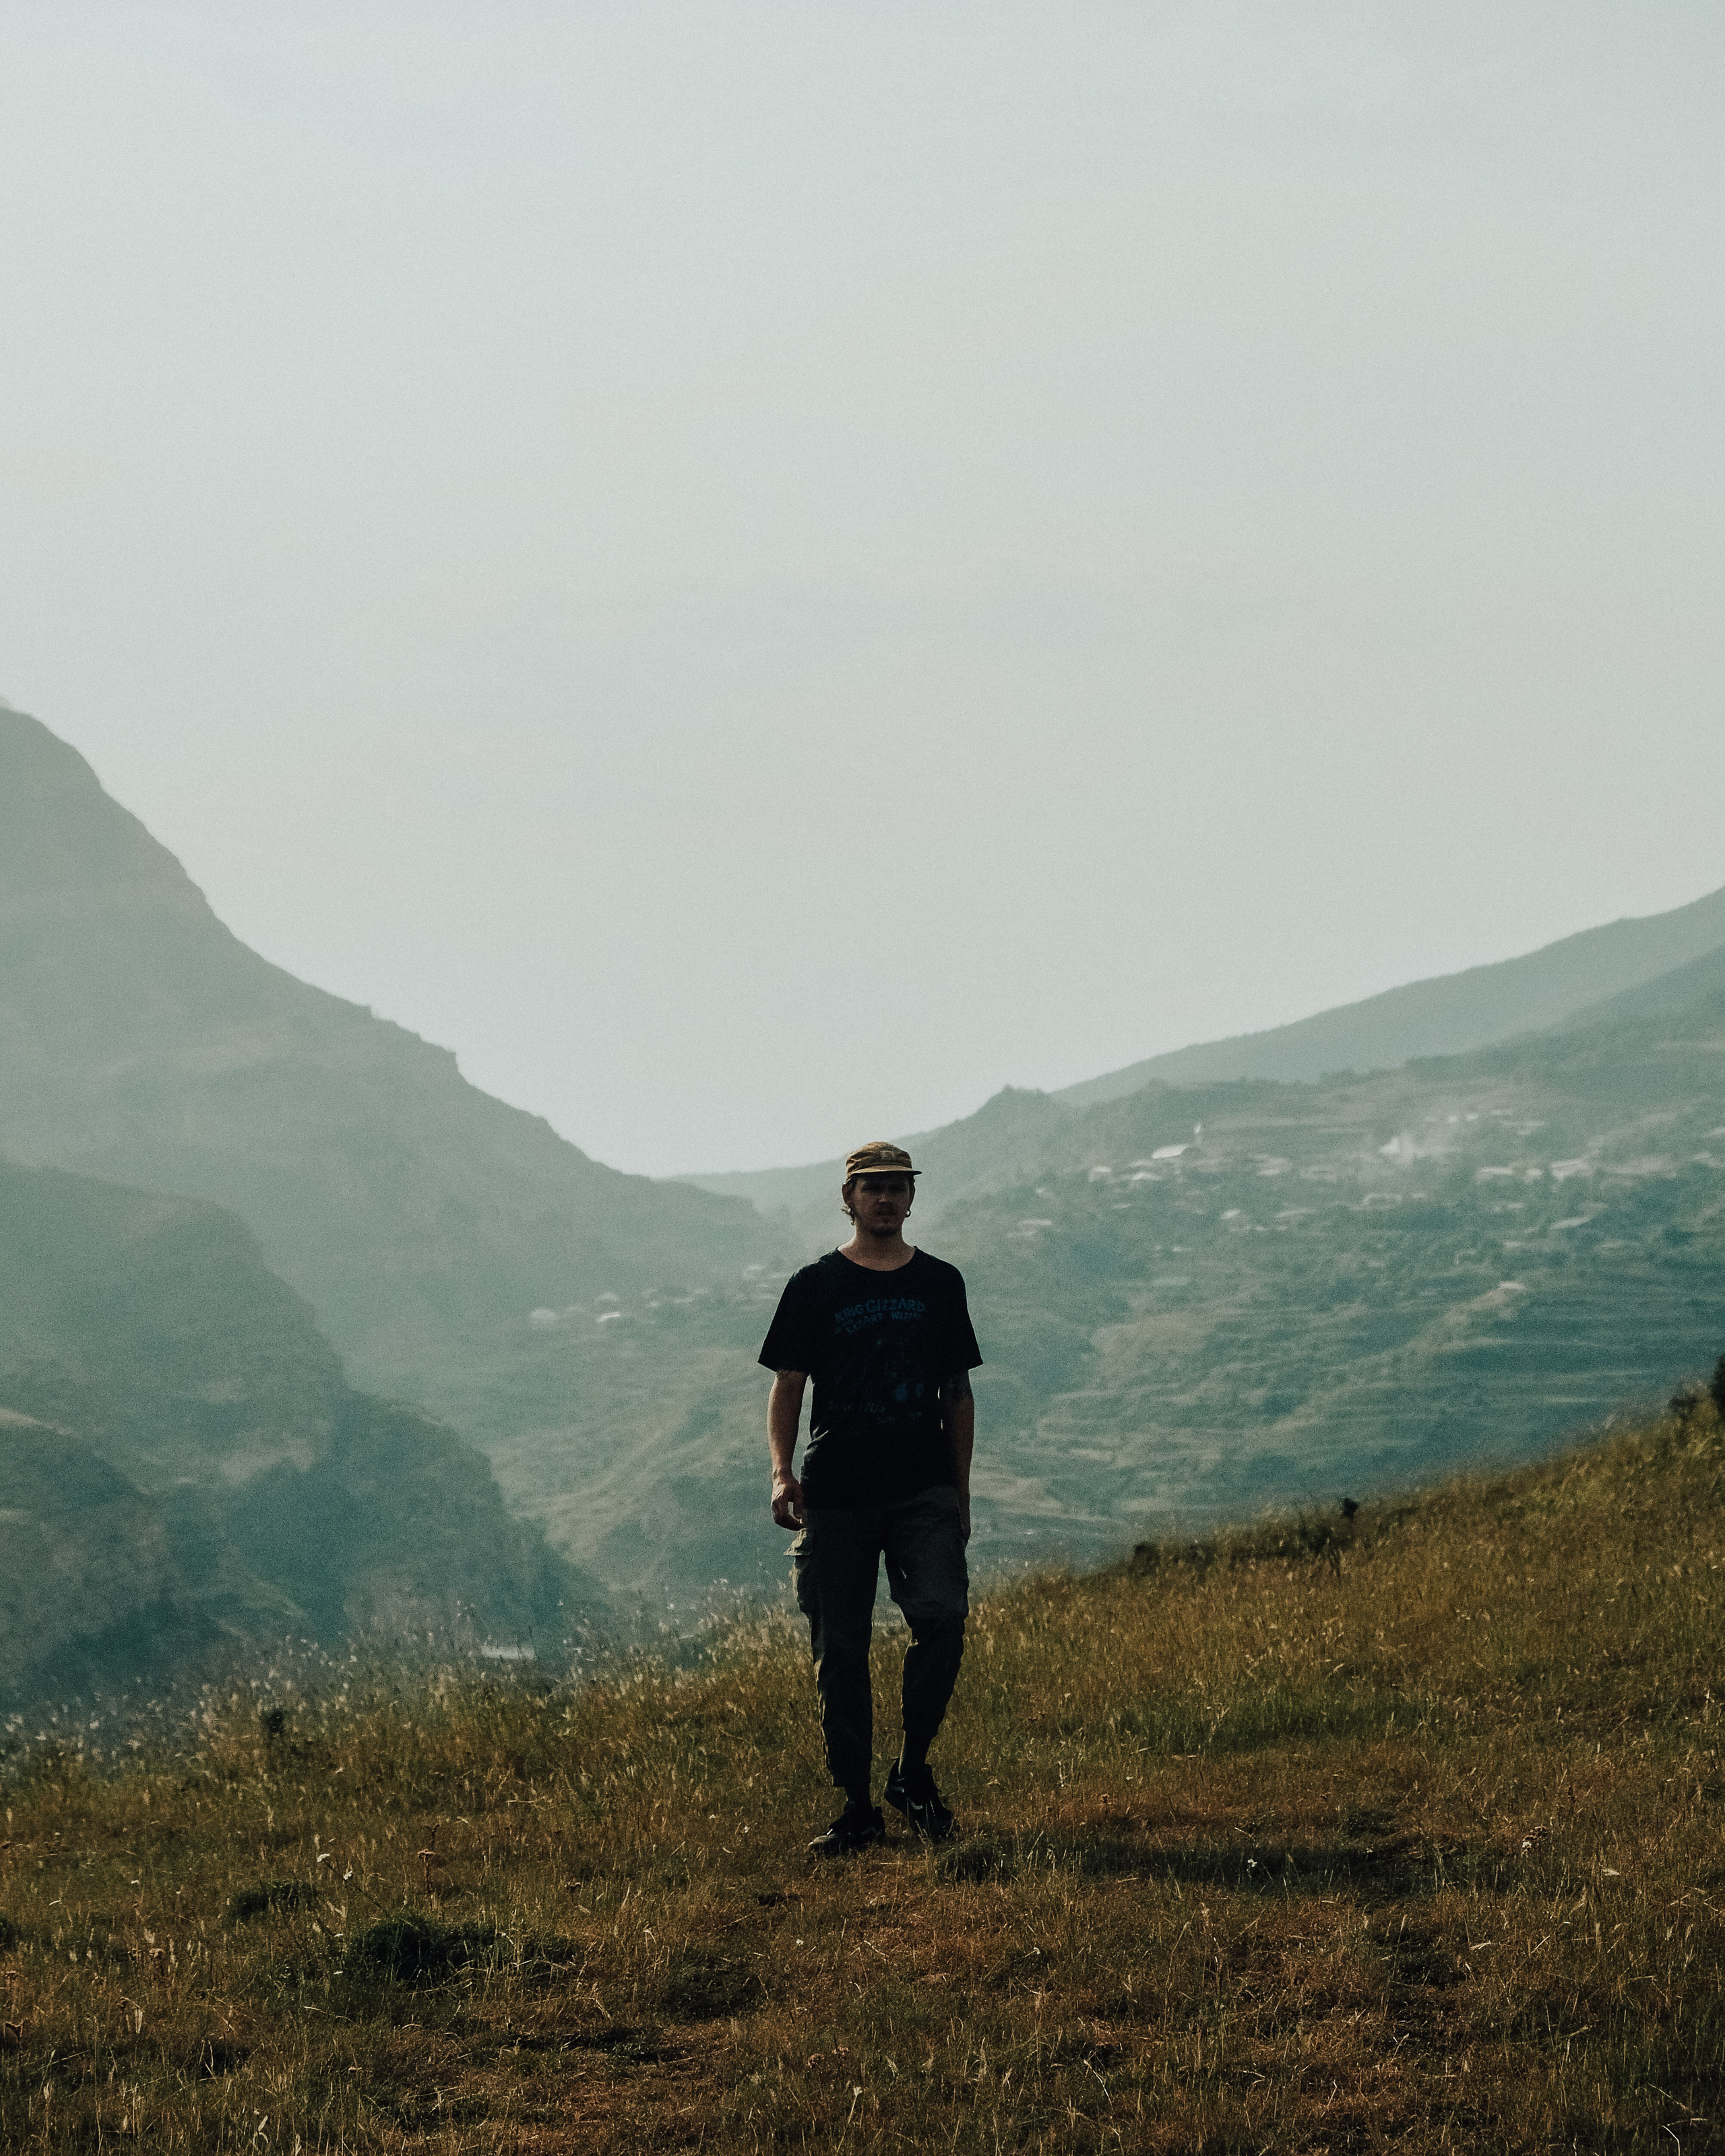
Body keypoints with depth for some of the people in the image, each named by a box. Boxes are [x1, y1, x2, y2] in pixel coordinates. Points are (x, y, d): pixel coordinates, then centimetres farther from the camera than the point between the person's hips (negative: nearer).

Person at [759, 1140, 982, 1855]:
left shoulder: (940, 1283, 11)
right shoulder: (815, 1287, 5)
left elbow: (958, 1394, 16)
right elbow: (786, 1389, 4)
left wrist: (960, 1493, 12)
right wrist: (782, 1473, -11)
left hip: (924, 1488, 1)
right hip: (837, 1494, -1)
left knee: (943, 1615, -19)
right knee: (841, 1648, 0)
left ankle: (912, 1765, 0)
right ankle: (857, 1805, 8)